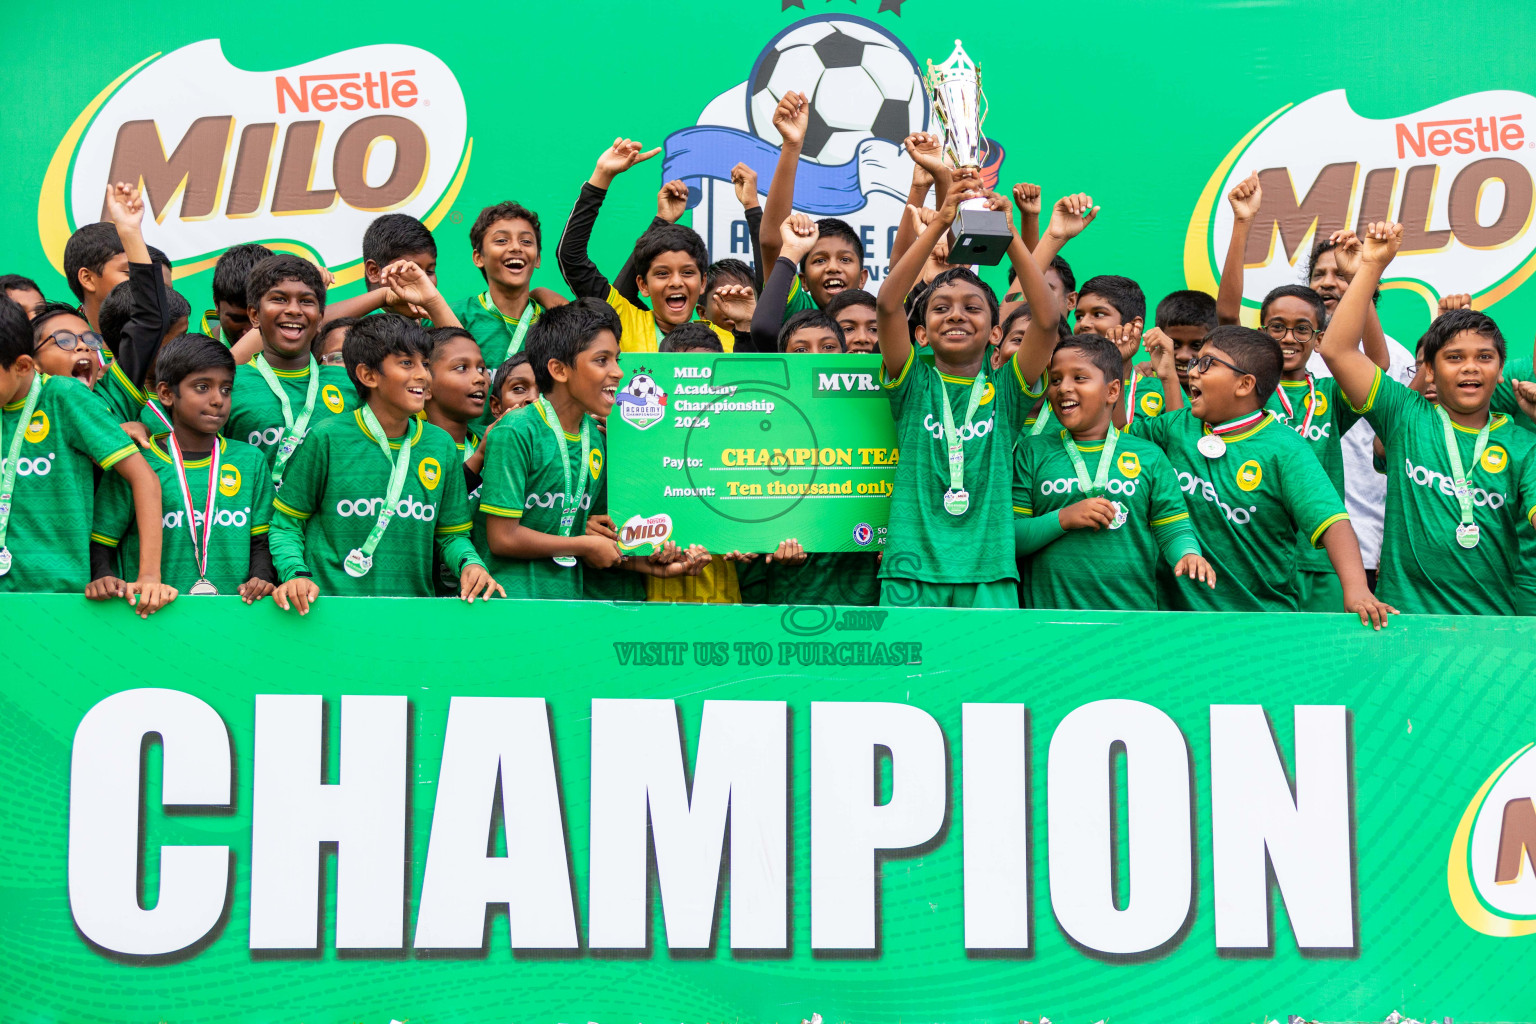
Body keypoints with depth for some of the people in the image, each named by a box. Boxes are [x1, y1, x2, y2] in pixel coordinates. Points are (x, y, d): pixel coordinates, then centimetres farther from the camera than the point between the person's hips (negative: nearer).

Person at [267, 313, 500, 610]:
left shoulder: (441, 446, 10)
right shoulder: (326, 438, 0)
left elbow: (451, 534, 18)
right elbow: (286, 524, 7)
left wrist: (469, 562, -3)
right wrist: (296, 573, -11)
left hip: (414, 610, 3)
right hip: (332, 609, -3)